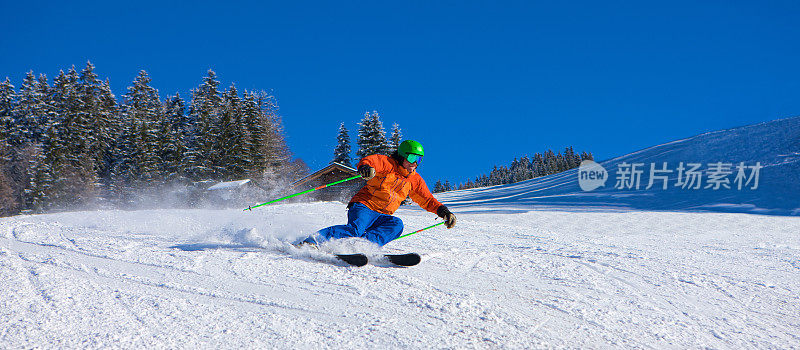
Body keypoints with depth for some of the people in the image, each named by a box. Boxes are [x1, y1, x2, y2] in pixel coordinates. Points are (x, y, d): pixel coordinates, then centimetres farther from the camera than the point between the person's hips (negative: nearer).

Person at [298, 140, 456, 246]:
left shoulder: (415, 180, 16)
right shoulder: (387, 163, -2)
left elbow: (428, 201, 20)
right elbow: (367, 161, -19)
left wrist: (443, 211, 5)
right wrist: (365, 168, -43)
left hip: (382, 217, 5)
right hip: (363, 207, -5)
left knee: (396, 224, -27)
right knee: (355, 229, -33)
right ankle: (310, 241, -30)